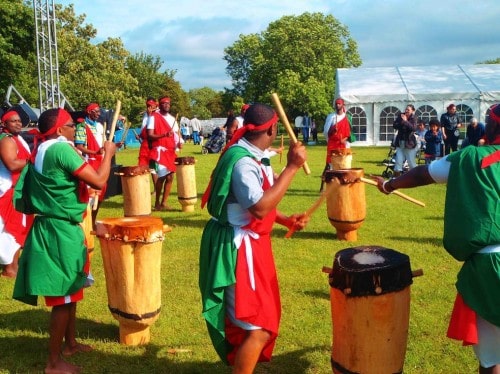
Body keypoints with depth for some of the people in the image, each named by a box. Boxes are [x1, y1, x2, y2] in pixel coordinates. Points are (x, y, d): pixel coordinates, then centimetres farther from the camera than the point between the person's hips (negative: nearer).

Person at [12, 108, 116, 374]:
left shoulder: (43, 149, 10)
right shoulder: (61, 149, -19)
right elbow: (98, 181, -21)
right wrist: (108, 154, -6)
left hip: (53, 227, 10)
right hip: (61, 231, -10)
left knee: (70, 291, 21)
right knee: (64, 296, -1)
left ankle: (70, 343, 36)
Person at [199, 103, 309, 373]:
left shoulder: (251, 156, 9)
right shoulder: (242, 161, -24)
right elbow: (259, 208, -33)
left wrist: (285, 220, 4)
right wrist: (291, 168, -29)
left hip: (249, 244, 11)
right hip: (240, 248, -11)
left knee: (249, 321, 26)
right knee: (259, 327, -6)